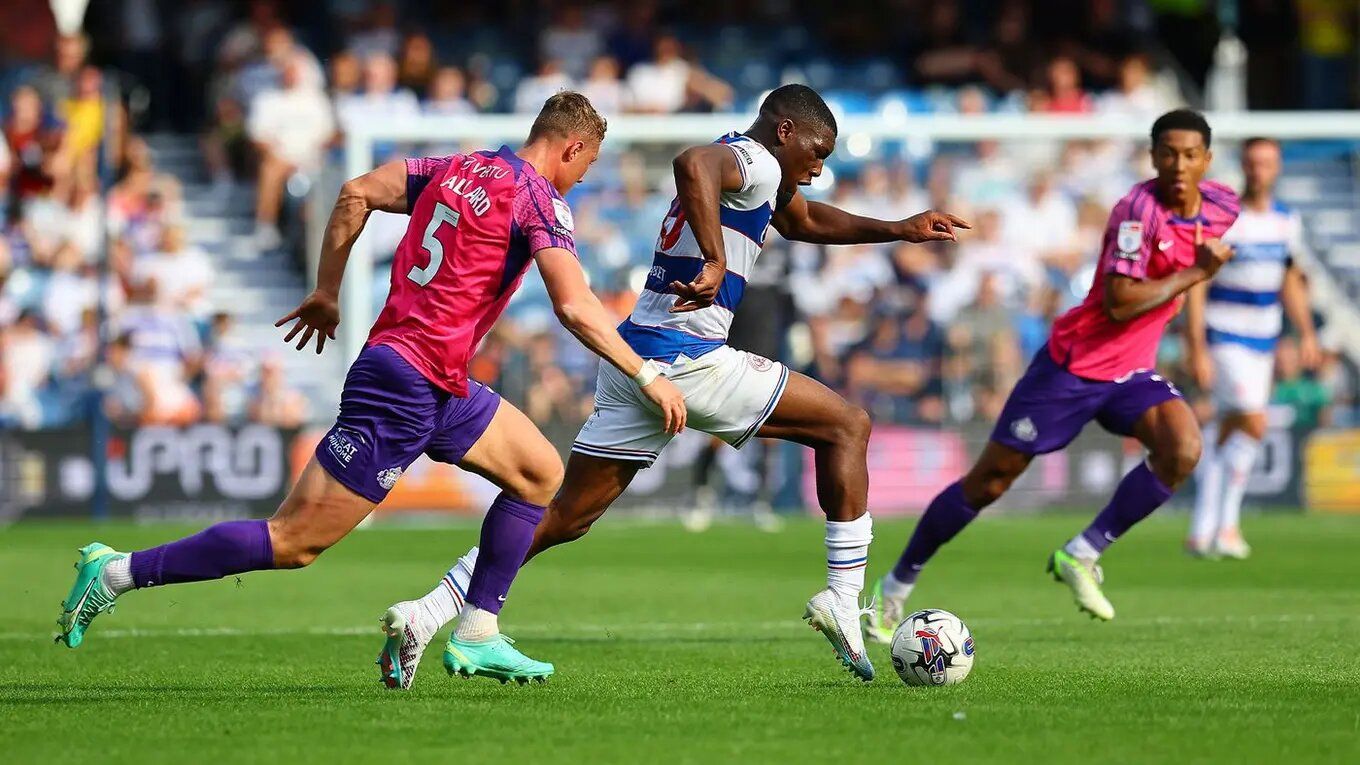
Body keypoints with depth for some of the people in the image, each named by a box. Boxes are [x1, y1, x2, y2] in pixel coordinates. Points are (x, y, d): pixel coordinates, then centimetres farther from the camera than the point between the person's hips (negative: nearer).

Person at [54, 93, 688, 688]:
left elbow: (357, 192, 15)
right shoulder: (540, 200, -9)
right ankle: (117, 572, -4)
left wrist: (327, 292, 21)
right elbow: (575, 308, -18)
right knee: (293, 543, -7)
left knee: (541, 474, 15)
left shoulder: (457, 168, 14)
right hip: (407, 387, -10)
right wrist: (647, 377, -10)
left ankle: (478, 636, 13)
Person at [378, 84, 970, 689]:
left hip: (632, 362, 9)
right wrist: (716, 262, -37)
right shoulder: (754, 161, -7)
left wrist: (897, 230, 37)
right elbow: (692, 164, -31)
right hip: (688, 358, -9)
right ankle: (843, 599, 0)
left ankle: (428, 613, -3)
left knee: (566, 516, 7)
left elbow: (803, 221, 43)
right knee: (847, 426, 4)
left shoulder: (758, 174, 24)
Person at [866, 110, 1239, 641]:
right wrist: (1196, 273, -26)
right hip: (1074, 364, -5)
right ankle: (897, 585, 19)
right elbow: (1119, 303, -31)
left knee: (1183, 448, -25)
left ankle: (1082, 555, -11)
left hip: (1131, 374, 5)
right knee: (989, 482, 2)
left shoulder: (1223, 207, -1)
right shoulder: (1139, 209, -23)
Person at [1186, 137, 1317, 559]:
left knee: (1229, 436, 7)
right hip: (1223, 338, -6)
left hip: (1263, 342, 6)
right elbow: (1195, 287, -13)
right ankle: (1227, 524, -10)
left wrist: (1307, 334, 11)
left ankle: (1201, 532, 12)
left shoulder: (1287, 221, 7)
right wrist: (1196, 349, -18)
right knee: (1254, 423, -19)